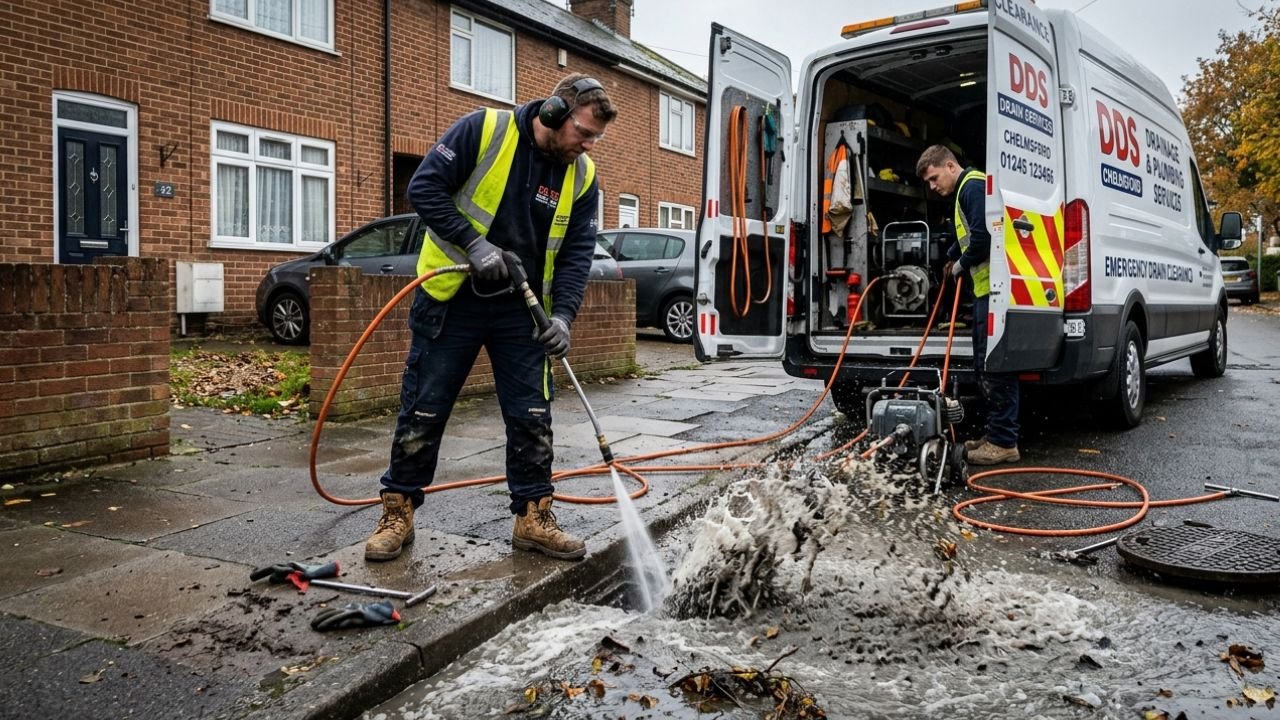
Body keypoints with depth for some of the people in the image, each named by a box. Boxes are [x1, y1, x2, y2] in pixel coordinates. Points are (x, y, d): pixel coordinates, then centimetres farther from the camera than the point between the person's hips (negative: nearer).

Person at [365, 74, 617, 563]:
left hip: (521, 310, 4)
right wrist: (474, 244, -23)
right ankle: (397, 514, 19)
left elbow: (577, 252, -2)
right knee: (423, 412, 4)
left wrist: (563, 314, -16)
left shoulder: (582, 176, -1)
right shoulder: (484, 130, -13)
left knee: (532, 418, 5)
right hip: (452, 300, -3)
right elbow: (424, 187, -14)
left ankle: (533, 519, 18)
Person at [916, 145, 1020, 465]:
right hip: (986, 288, 11)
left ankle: (1004, 442, -4)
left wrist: (961, 264, -5)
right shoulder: (966, 190, 24)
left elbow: (983, 236, -19)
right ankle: (995, 435, 21)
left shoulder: (973, 185, -9)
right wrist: (953, 259, 19)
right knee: (985, 366, 14)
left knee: (994, 366, -8)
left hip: (993, 288, -11)